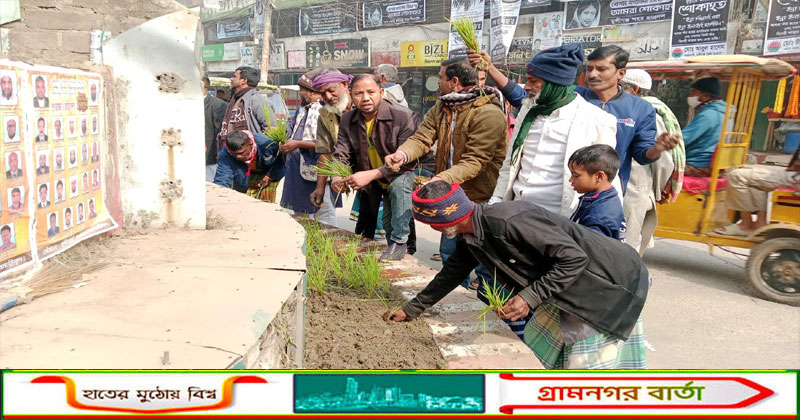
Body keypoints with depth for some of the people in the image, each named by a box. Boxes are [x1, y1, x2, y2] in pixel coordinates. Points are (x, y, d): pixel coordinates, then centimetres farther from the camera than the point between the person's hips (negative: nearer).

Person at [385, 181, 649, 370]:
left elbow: (574, 258, -28)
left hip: (609, 281, -9)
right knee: (538, 349, 15)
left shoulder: (509, 222, -32)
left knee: (585, 367, -4)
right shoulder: (470, 236, -1)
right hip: (572, 286, 9)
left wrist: (530, 297, -29)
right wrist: (412, 309, 19)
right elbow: (452, 273, 15)